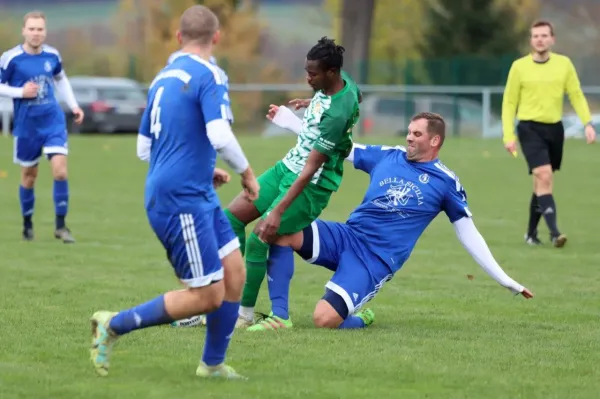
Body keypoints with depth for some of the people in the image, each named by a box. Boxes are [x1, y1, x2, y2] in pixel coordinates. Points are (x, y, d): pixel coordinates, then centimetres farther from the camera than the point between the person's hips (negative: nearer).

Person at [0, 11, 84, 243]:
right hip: (26, 126, -2)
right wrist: (21, 92, -19)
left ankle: (60, 226, -3)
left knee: (60, 171, -12)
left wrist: (73, 105, 12)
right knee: (29, 176, 10)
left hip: (53, 122, 2)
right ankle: (27, 224, 29)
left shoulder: (52, 55, 1)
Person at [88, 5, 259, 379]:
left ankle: (213, 364, 15)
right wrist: (247, 173, -9)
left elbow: (144, 148, 18)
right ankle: (114, 325, 2)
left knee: (235, 272, 9)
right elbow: (220, 136, -26)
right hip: (181, 202, -9)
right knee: (207, 295, -6)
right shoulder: (209, 76, -13)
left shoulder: (162, 78, 13)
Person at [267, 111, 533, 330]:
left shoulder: (446, 182, 3)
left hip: (377, 260, -4)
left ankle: (360, 319, 12)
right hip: (346, 236, 4)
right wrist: (288, 119, 14)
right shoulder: (387, 156, 12)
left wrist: (504, 280, 2)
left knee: (324, 319, -24)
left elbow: (468, 234, 6)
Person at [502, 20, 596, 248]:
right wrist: (509, 136, -5)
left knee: (542, 182, 12)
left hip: (555, 129, 4)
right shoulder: (519, 67, -3)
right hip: (530, 128, -4)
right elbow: (509, 103, 1)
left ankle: (531, 232, 26)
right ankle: (554, 232, -25)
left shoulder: (564, 64, 3)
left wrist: (588, 123, -9)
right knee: (544, 176, -20)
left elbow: (576, 96, 5)